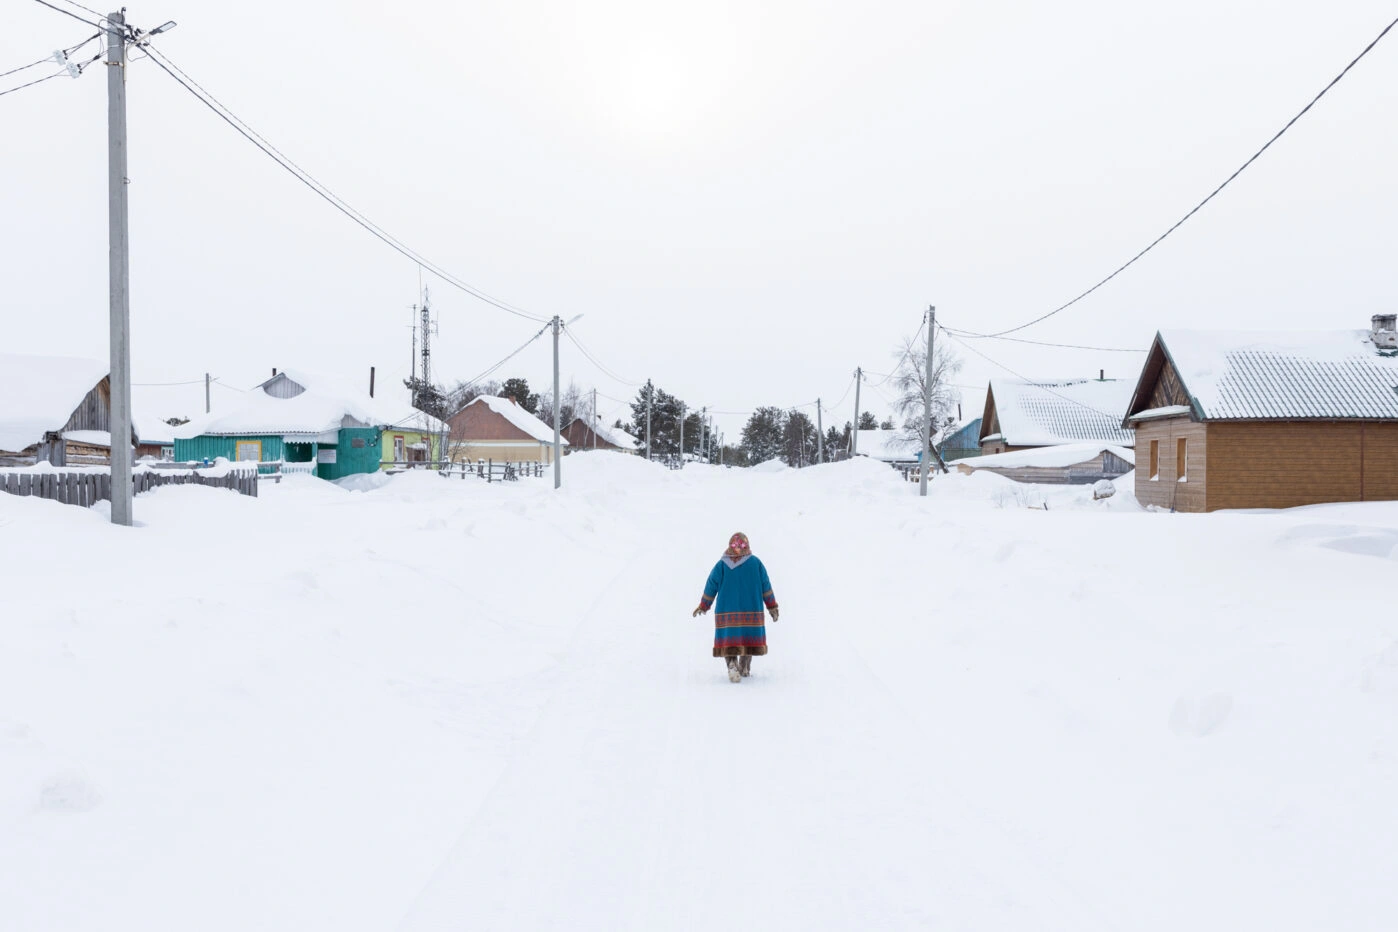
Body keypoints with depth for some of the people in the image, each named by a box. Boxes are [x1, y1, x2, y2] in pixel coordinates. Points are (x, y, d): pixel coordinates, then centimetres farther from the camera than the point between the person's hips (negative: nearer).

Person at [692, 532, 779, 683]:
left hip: (727, 611, -1)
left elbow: (711, 587, 0)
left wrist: (703, 606, 11)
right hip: (751, 610, 1)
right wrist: (772, 607, 8)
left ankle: (732, 665, -23)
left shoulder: (721, 565, -3)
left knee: (730, 640, 1)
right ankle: (744, 669, 26)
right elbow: (766, 586, 1)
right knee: (747, 637, 17)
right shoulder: (756, 563, -1)